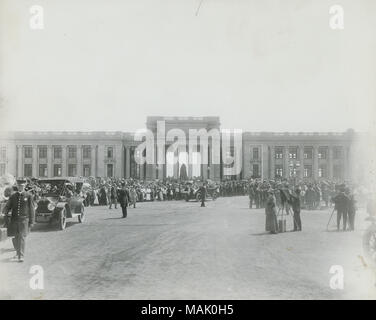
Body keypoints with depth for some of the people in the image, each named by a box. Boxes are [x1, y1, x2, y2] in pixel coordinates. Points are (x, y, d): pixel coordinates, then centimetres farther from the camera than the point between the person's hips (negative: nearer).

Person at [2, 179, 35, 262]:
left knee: (22, 237, -9)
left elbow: (31, 209, 2)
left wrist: (32, 221, -1)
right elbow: (7, 206, 6)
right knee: (14, 238, 10)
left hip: (24, 220, -3)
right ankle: (18, 253, 32)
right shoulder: (13, 196, 9)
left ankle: (21, 256, -6)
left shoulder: (28, 196, 1)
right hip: (14, 220, 3)